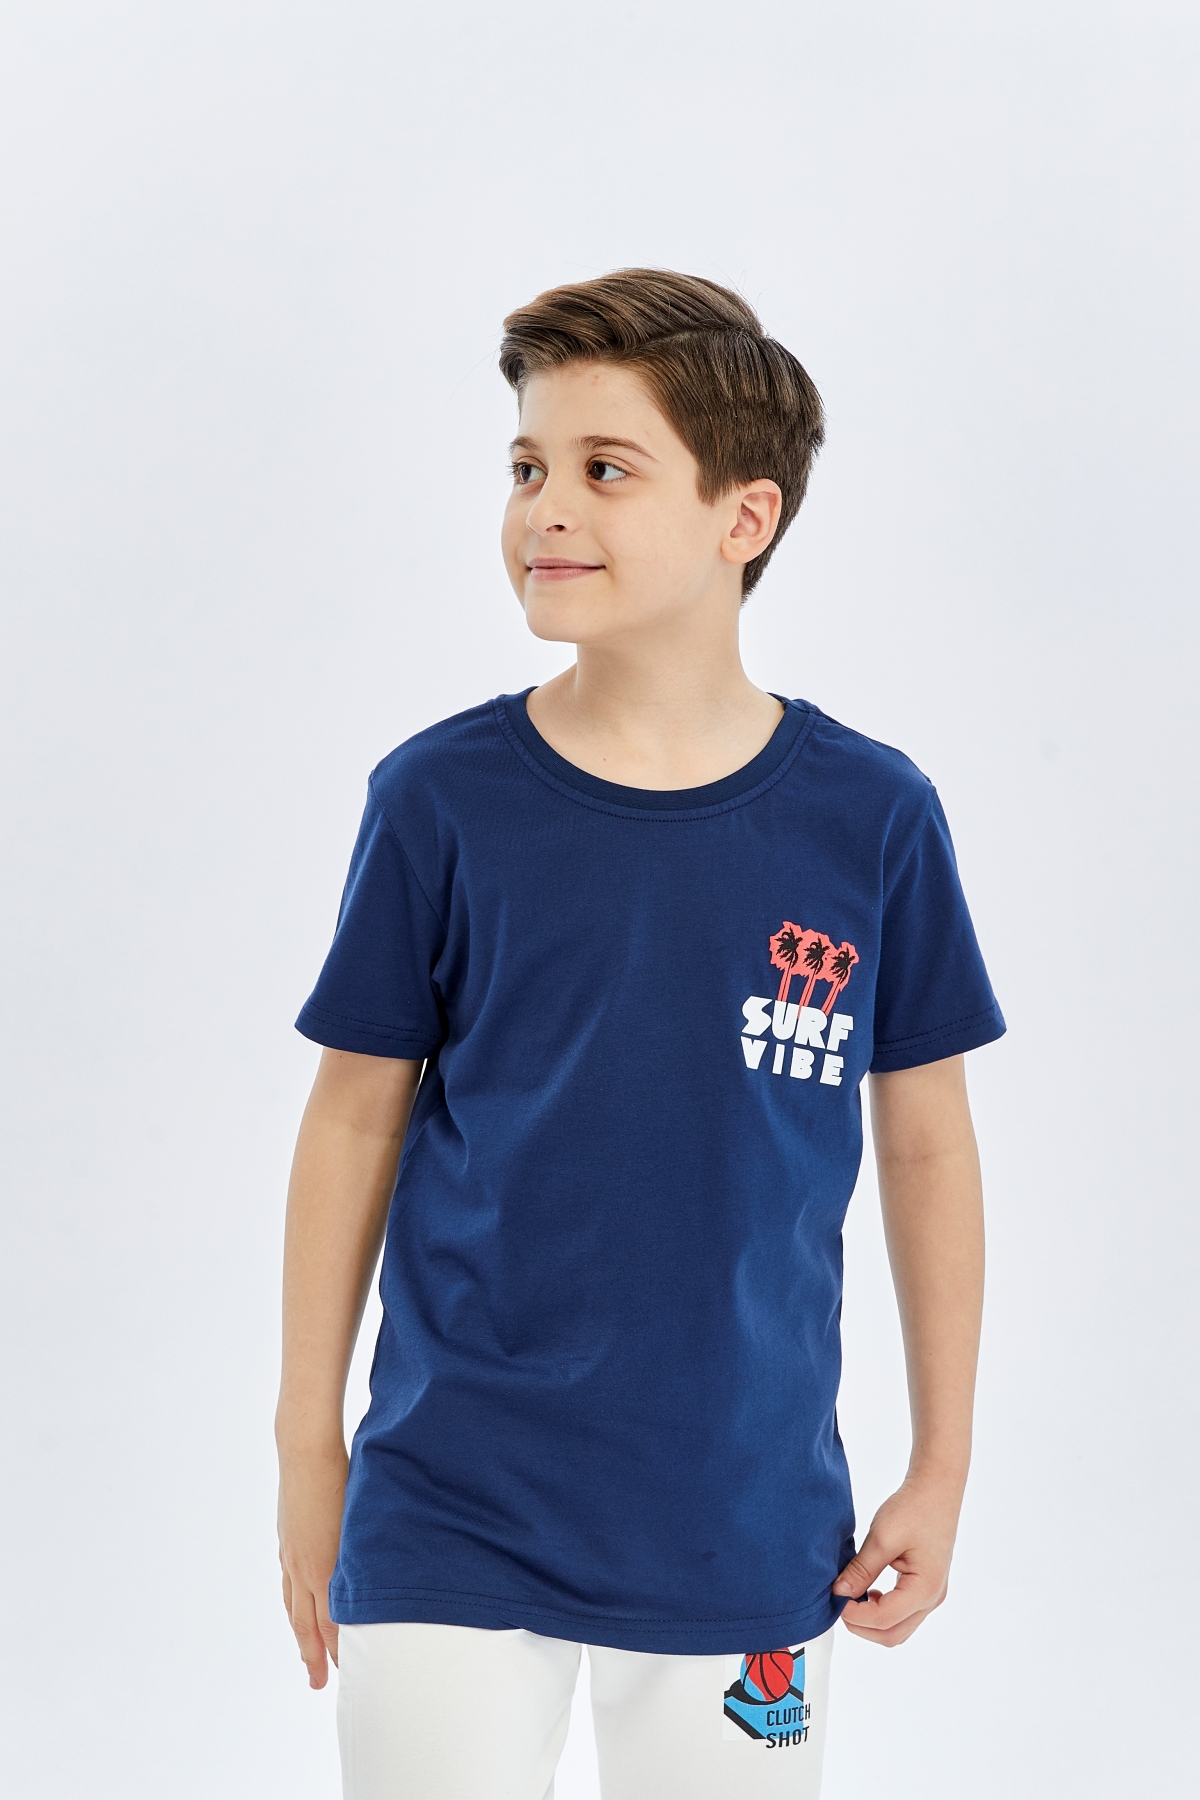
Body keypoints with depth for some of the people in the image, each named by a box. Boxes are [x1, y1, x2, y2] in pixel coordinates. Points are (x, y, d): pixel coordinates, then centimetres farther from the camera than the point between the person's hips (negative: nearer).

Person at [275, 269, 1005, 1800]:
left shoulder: (869, 818, -4)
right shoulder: (440, 800, -5)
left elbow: (926, 1145, 4)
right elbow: (355, 1119, 3)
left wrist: (941, 1467, 7)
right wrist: (307, 1445, 5)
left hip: (750, 1532, 1)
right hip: (451, 1515, -1)